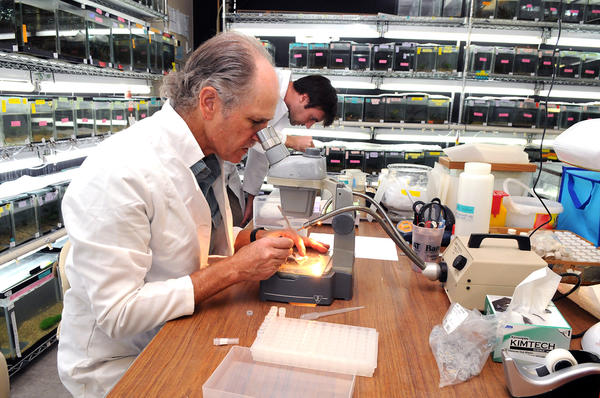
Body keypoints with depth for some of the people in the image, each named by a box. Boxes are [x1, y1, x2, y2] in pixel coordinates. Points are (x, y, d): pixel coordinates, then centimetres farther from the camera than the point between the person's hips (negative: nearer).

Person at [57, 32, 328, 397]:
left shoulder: (209, 154, -2)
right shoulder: (118, 175, -27)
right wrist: (234, 269, -26)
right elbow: (119, 314, -25)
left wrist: (257, 240, -6)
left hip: (184, 338, 7)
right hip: (120, 365, -6)